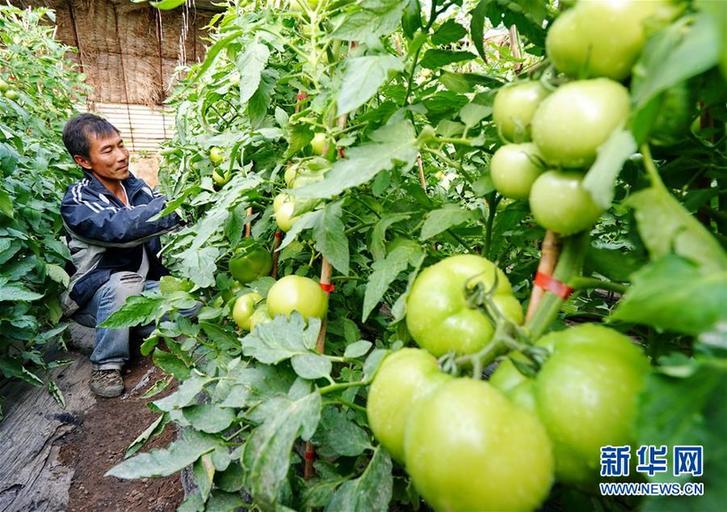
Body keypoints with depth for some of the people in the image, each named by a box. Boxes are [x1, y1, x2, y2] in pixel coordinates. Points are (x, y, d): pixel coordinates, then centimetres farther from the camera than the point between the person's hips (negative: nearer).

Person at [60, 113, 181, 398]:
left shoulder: (137, 188, -1)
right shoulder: (77, 202, -18)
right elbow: (121, 227, -38)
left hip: (142, 288, 4)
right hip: (95, 298, -4)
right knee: (124, 282, -37)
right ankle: (106, 365, -14)